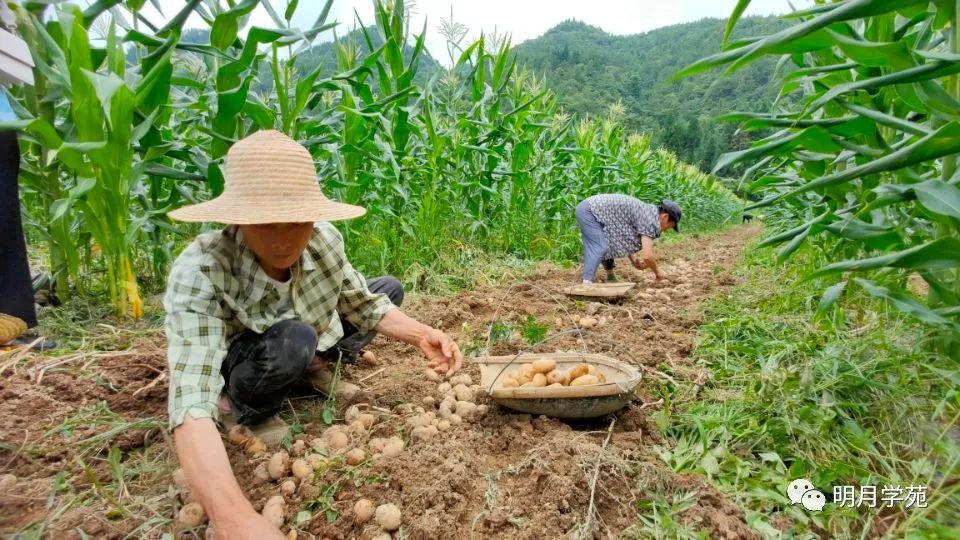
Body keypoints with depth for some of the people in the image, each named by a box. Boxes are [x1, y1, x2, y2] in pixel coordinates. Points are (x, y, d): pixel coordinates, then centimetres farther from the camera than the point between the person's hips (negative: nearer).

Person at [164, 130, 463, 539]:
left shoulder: (324, 240, -25)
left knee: (388, 288, 1)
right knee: (291, 342, -37)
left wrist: (421, 335, -26)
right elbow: (192, 405, -47)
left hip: (314, 344, 5)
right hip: (240, 373, -4)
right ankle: (253, 413, -5)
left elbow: (364, 305, -8)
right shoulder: (200, 273, -38)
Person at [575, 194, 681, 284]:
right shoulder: (651, 219, -14)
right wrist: (657, 272, -1)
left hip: (589, 209, 10)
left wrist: (634, 259, 9)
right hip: (589, 210, -10)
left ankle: (610, 277, 20)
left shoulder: (645, 212, 14)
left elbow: (623, 237, 20)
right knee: (600, 247, -20)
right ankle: (586, 284, -29)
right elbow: (648, 256, -19)